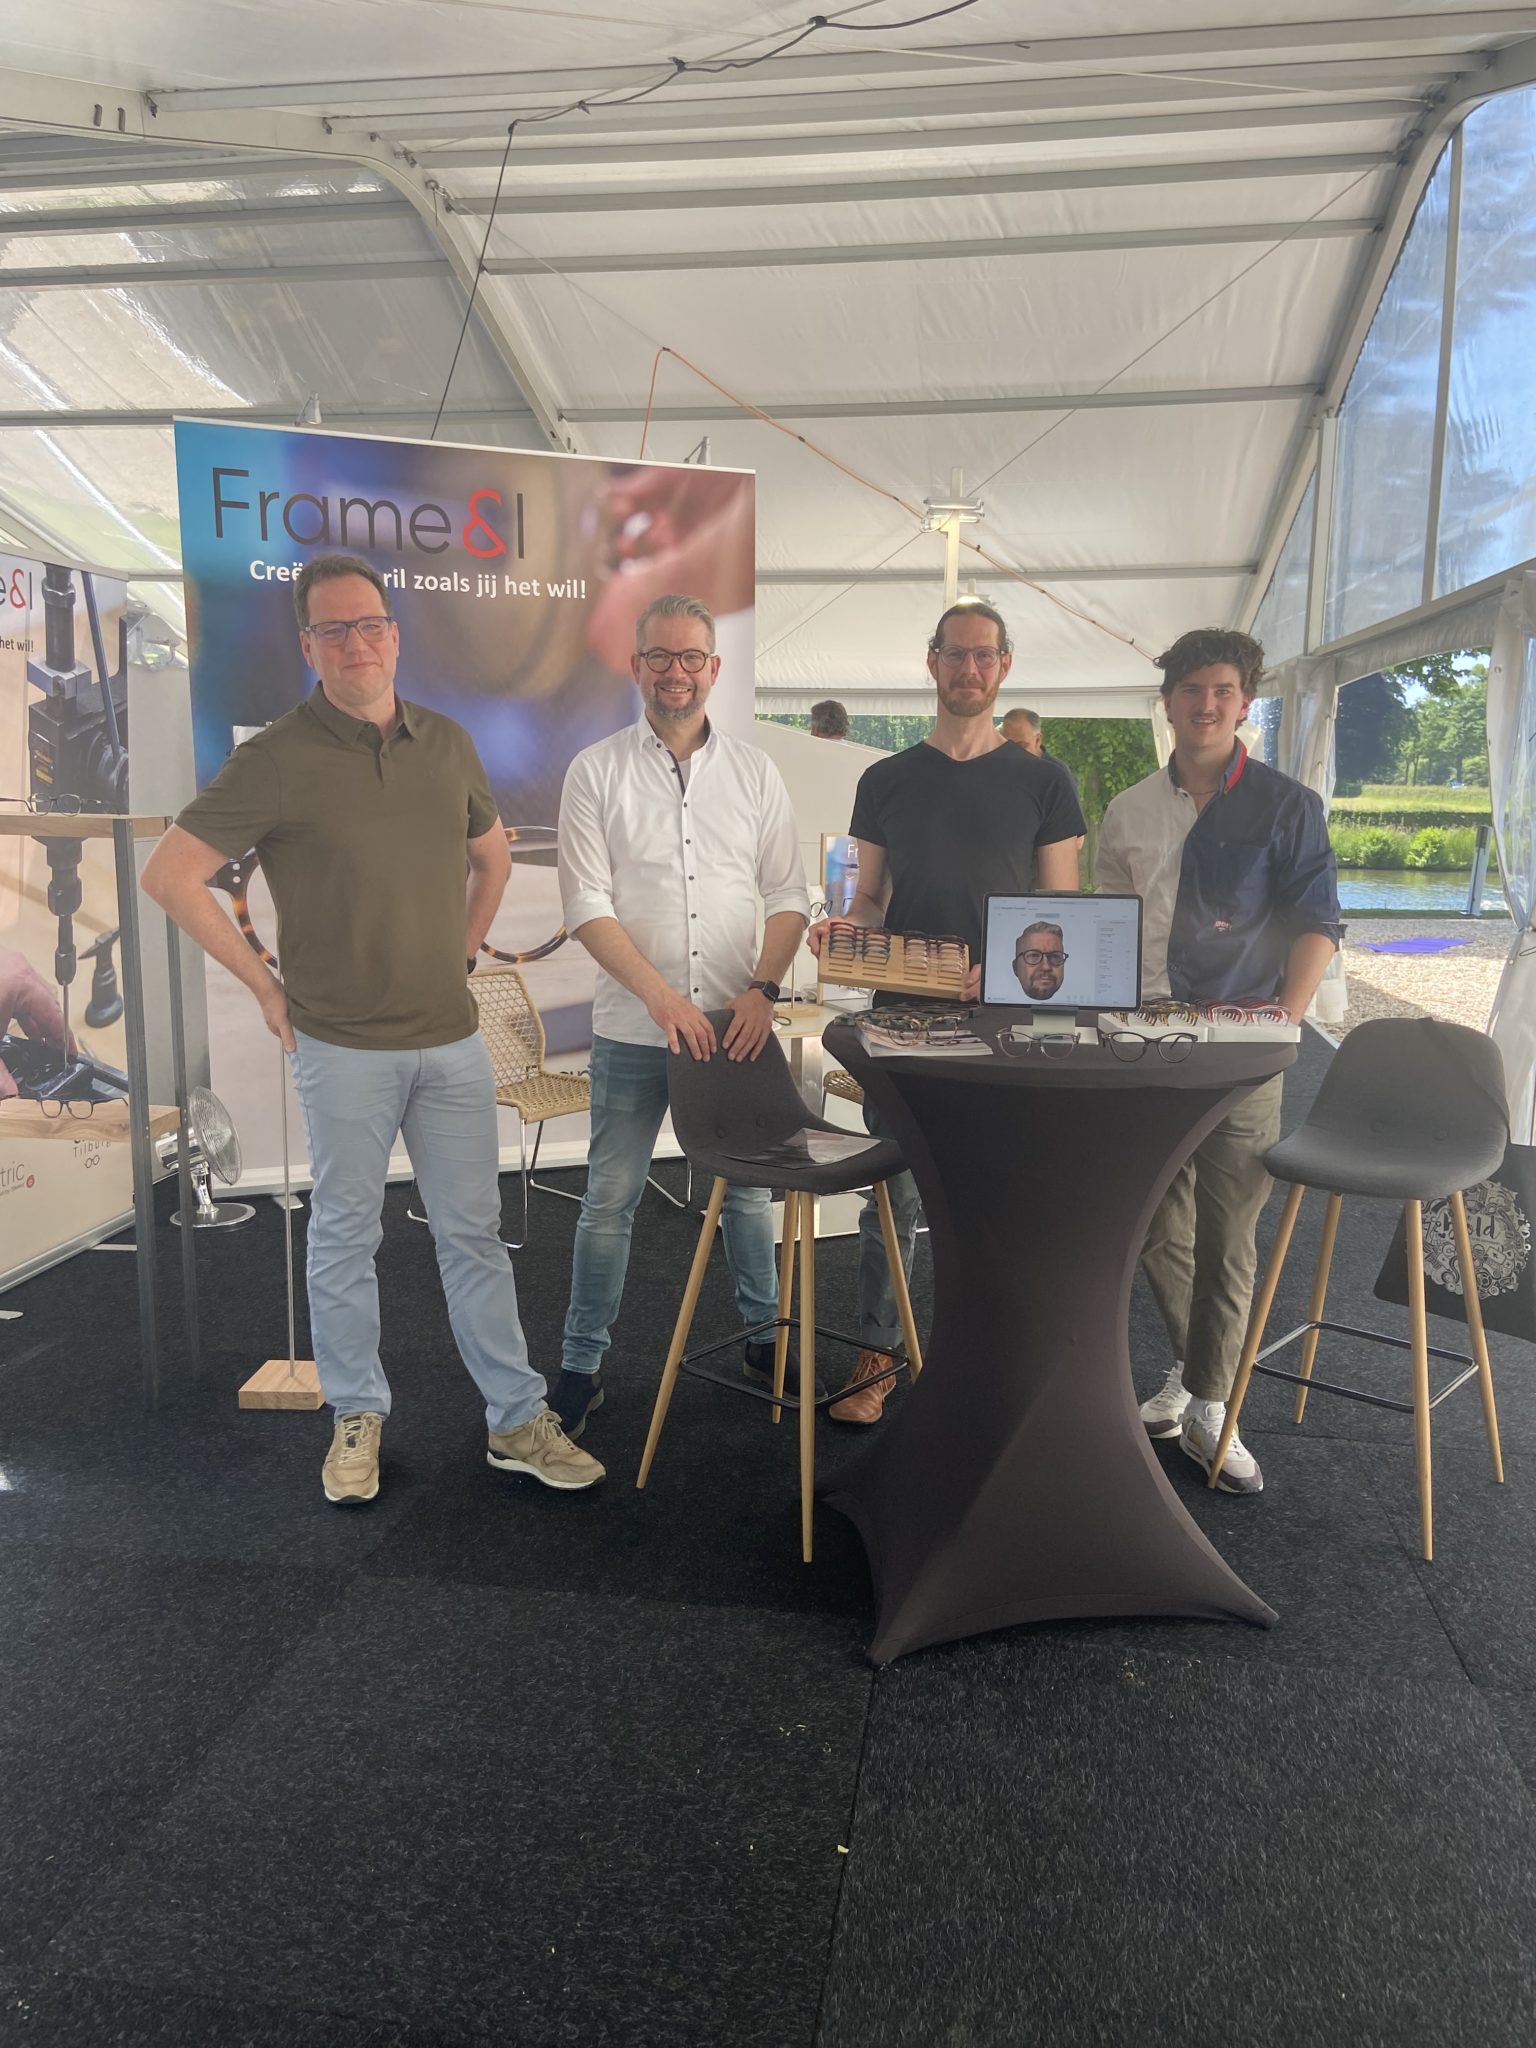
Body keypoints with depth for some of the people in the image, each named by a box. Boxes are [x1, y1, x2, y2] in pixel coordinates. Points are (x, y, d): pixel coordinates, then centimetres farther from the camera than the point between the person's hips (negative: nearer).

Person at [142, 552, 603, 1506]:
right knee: (345, 1238, 10)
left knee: (475, 1233, 10)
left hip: (452, 1039, 4)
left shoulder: (448, 744, 5)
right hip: (343, 1046, -3)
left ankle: (518, 1418, 20)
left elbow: (492, 855, 21)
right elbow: (171, 875, -8)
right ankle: (359, 1418, 27)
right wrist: (267, 986, -7)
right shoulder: (277, 760, -9)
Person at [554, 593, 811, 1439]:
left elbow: (787, 896, 6)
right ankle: (581, 1367, 19)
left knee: (748, 1189, 15)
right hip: (632, 1030, -2)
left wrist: (762, 990, -10)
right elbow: (588, 905, -7)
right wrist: (663, 998, -18)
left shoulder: (754, 772, 7)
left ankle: (765, 1338, 32)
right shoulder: (596, 772, -1)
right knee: (610, 1202, 6)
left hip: (737, 1025, 2)